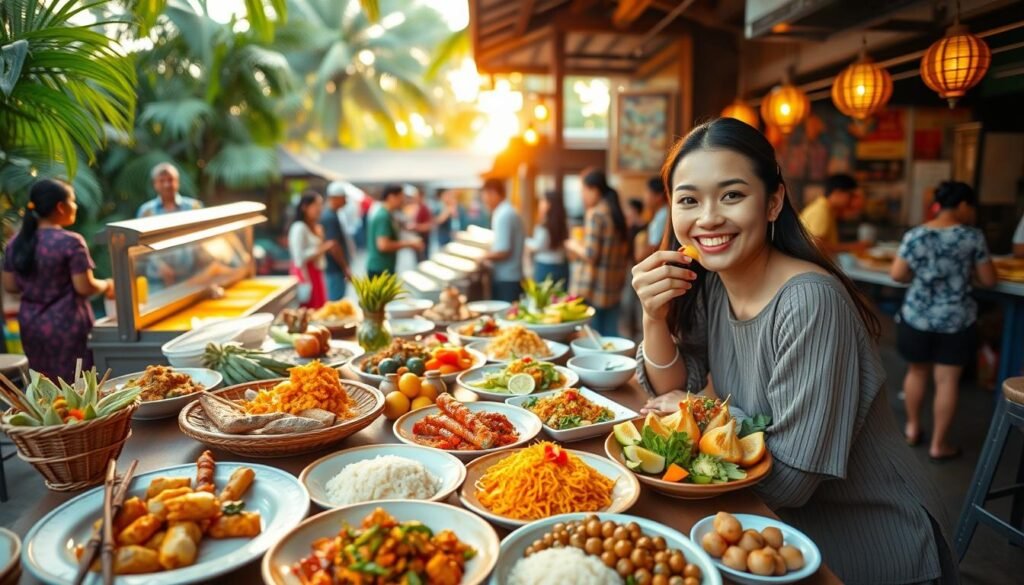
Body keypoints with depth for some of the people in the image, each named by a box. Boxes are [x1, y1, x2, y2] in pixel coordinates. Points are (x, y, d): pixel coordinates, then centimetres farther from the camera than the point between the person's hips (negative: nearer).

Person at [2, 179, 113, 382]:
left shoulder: (16, 243, 4)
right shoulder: (71, 242, -15)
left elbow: (10, 286, 10)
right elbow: (84, 287, -16)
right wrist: (106, 286, 2)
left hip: (30, 324, 7)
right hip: (66, 325, -6)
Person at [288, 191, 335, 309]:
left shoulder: (317, 227, 12)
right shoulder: (299, 228, -14)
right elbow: (300, 257, -21)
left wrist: (327, 248, 7)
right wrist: (323, 248, -20)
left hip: (317, 274, 9)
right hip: (305, 274, -9)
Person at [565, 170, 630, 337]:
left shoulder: (595, 214, -12)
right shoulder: (617, 214, 10)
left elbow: (591, 254, -18)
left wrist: (574, 246, 2)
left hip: (592, 287, -8)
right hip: (613, 286, 8)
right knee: (610, 335, 11)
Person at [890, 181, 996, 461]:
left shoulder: (915, 235, -4)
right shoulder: (973, 236, -7)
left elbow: (897, 275, -5)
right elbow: (989, 280, -2)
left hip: (917, 318, 2)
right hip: (956, 321, -2)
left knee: (917, 371, 20)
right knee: (947, 380, 7)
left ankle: (912, 427, 34)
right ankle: (938, 444, 15)